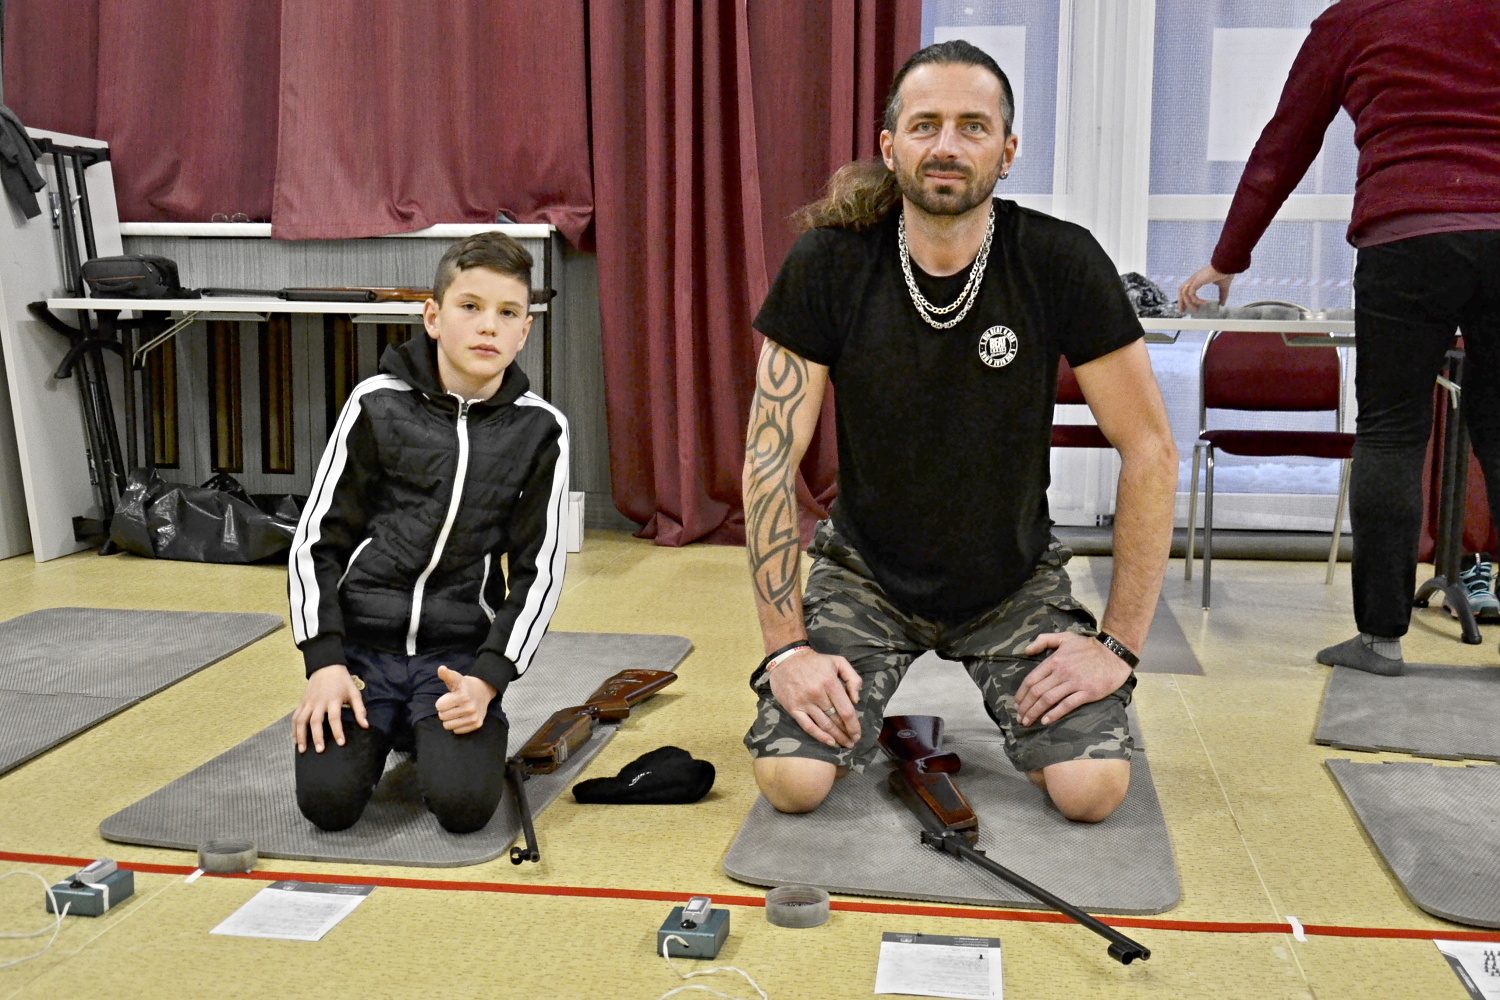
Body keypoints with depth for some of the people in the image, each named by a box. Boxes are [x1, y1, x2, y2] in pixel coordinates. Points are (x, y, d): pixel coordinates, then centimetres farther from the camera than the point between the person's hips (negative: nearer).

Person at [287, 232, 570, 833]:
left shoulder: (539, 429, -2)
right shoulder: (379, 405, -4)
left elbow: (539, 569, 0)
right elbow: (316, 540, -1)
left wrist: (487, 679, -12)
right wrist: (324, 662, -11)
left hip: (460, 655, 0)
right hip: (360, 644, 0)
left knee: (463, 805, -21)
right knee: (328, 800, -17)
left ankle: (434, 733, 14)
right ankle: (373, 728, 17)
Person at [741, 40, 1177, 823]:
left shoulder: (1060, 262, -16)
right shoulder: (828, 265, -15)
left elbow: (1150, 451, -11)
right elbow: (771, 458, -13)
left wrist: (1121, 642, -13)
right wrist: (786, 643, -17)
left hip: (1015, 580, 1)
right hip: (865, 572, 0)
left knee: (1093, 787, -17)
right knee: (791, 778, -19)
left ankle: (1008, 712, 18)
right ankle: (873, 715, 17)